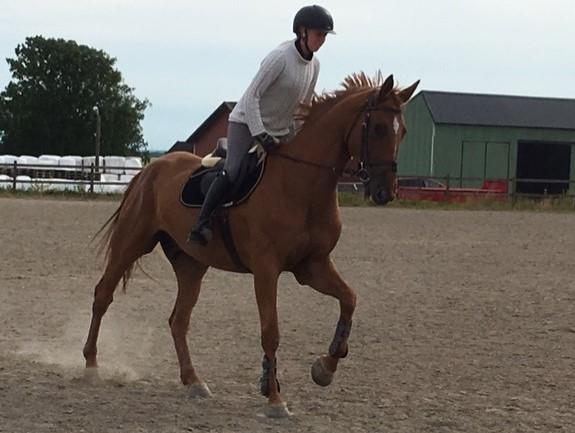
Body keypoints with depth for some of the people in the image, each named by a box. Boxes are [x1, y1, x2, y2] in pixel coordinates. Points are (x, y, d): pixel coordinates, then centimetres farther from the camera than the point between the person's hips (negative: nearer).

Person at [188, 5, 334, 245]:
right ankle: (200, 225, -23)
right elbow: (251, 97, -23)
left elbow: (305, 106, 14)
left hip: (280, 132, 8)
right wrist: (261, 136, -28)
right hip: (246, 123, -8)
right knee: (233, 171, -27)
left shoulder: (314, 65, 2)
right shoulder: (280, 57, -20)